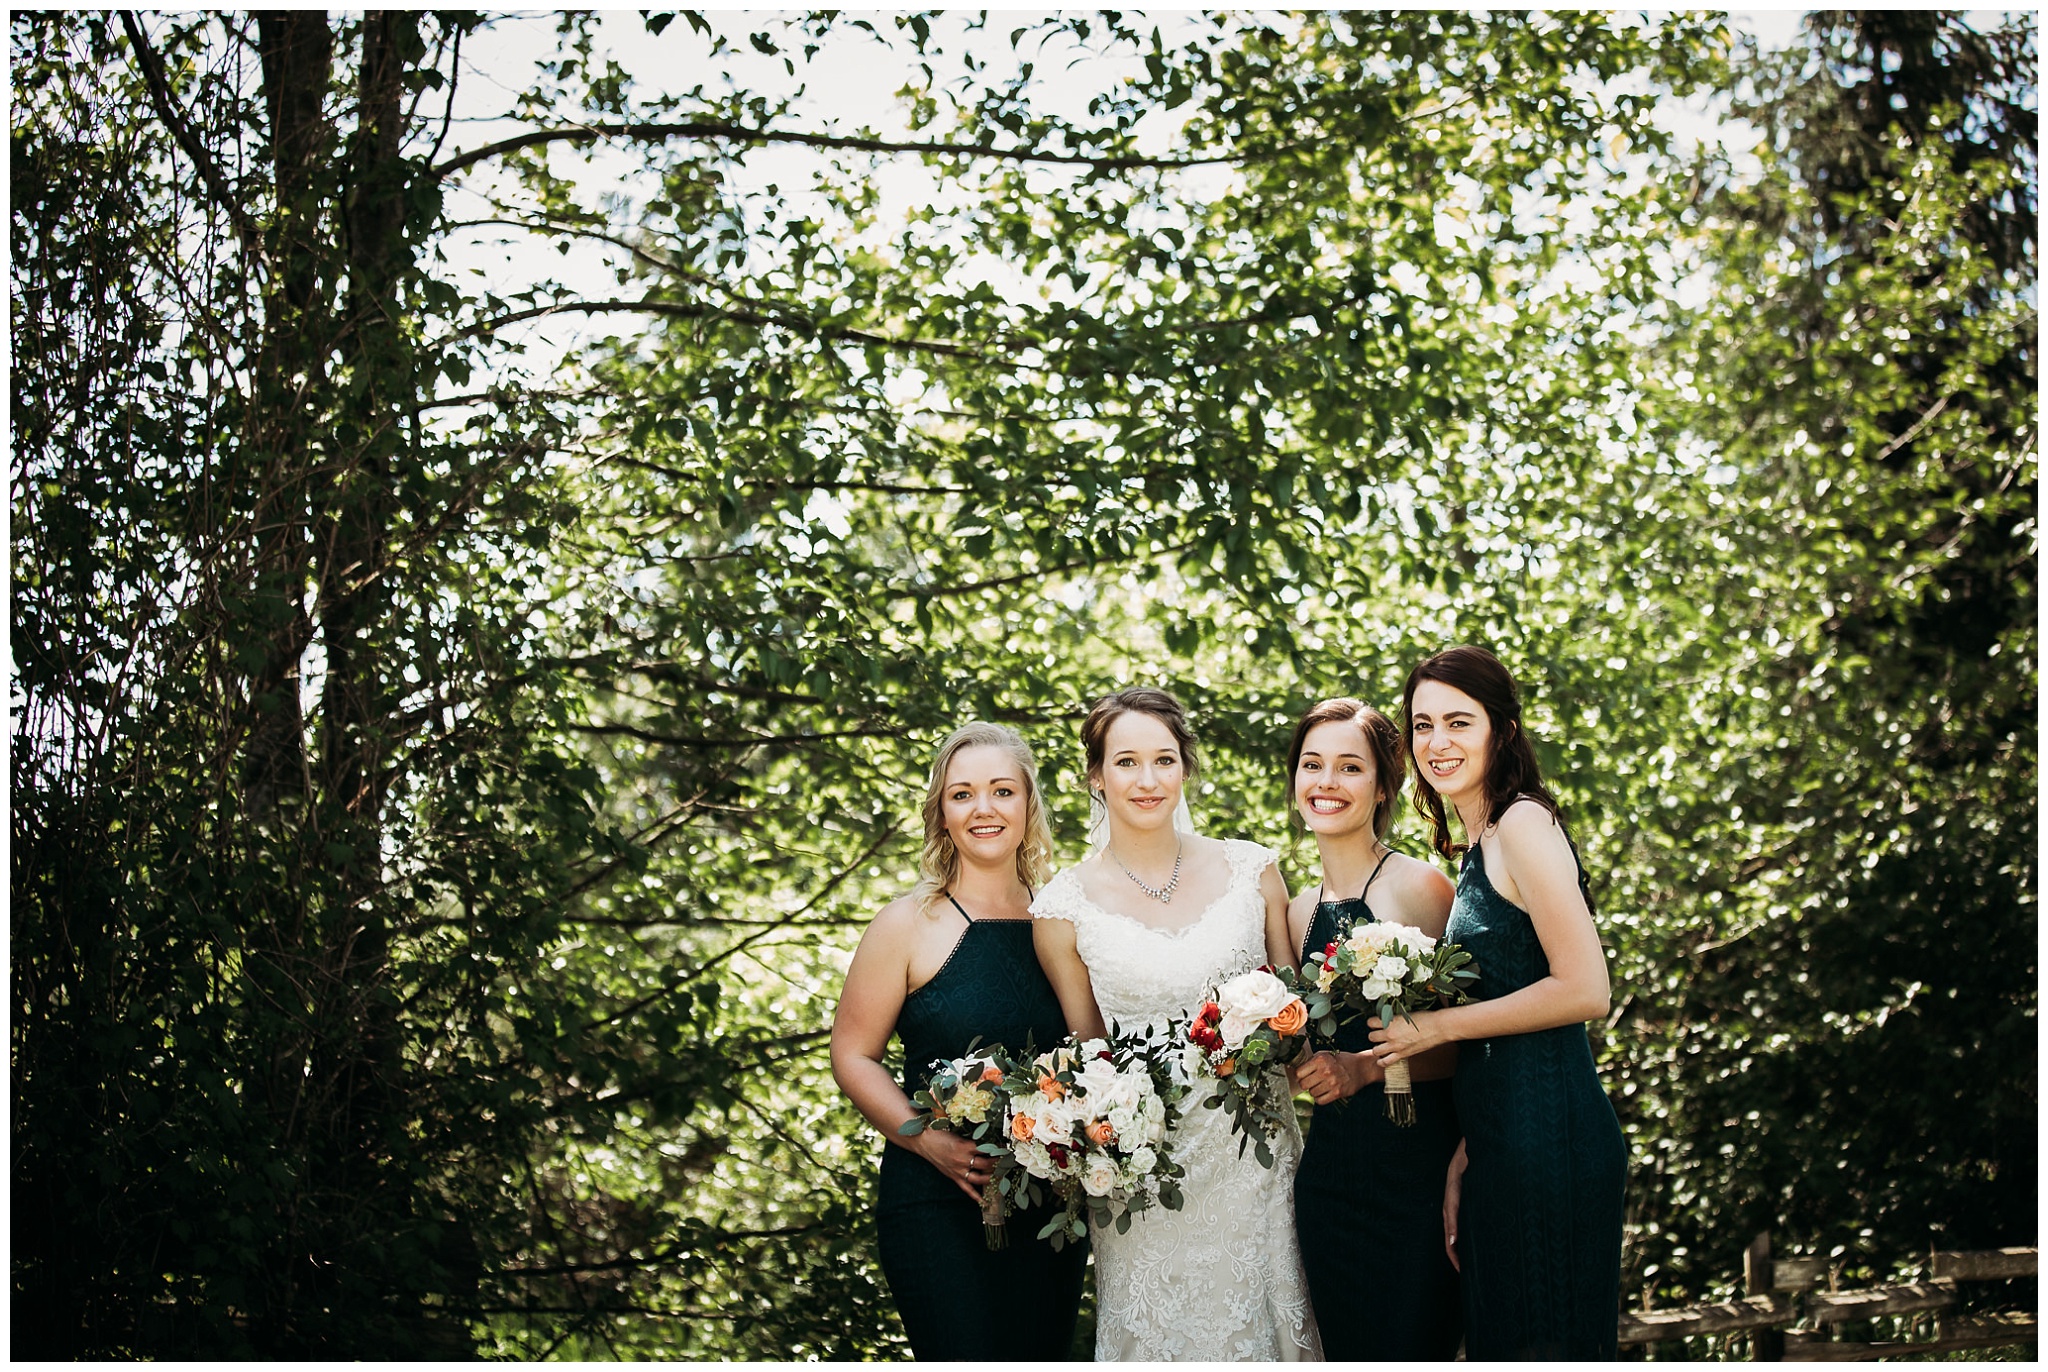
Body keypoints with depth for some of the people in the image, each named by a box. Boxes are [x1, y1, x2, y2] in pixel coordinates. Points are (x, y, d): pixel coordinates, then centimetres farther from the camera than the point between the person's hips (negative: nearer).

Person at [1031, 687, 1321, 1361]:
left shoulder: (1251, 870, 1)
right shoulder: (1065, 906, -3)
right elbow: (1086, 1049, 8)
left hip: (1255, 1149, 1)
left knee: (1263, 1328, 8)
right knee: (1158, 1337, 5)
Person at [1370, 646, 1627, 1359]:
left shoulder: (1522, 823, -10)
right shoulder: (1478, 847, 17)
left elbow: (1584, 989, -18)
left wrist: (1438, 1026, -11)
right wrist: (1465, 1160, 12)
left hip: (1549, 1135, -9)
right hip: (1501, 1143, 9)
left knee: (1544, 1345, -2)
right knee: (1501, 1340, 15)